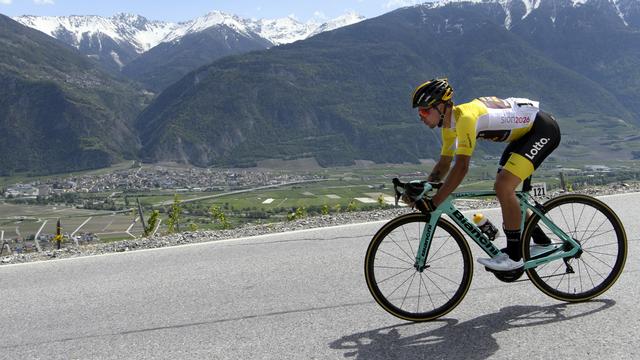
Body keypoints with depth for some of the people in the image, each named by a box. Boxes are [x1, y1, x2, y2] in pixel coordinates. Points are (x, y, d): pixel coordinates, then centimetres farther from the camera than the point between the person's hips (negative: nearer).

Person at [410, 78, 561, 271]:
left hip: (544, 129, -10)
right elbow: (444, 164, 8)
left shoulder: (465, 116, -30)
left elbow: (461, 167, -36)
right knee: (503, 188, 11)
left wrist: (434, 203, -35)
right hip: (526, 130, 10)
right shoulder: (450, 125, -1)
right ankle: (541, 241, 26)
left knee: (503, 188, -20)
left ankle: (515, 255, -8)